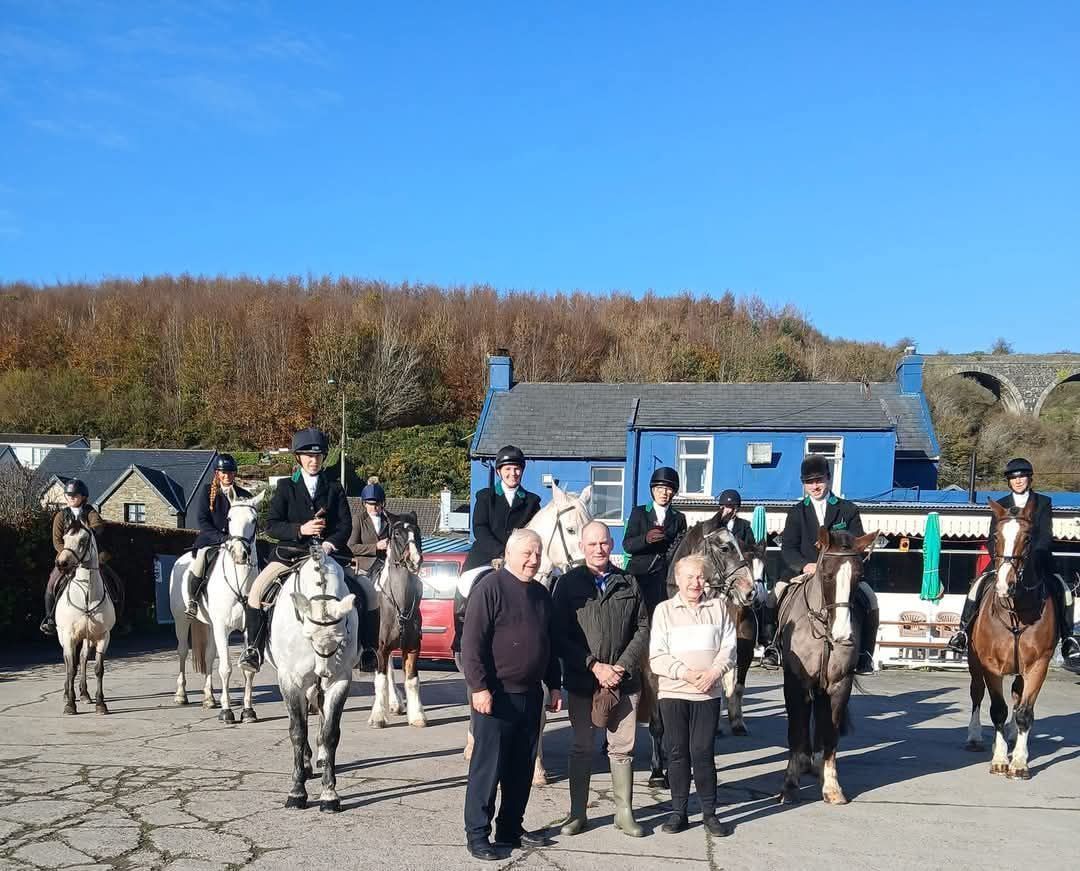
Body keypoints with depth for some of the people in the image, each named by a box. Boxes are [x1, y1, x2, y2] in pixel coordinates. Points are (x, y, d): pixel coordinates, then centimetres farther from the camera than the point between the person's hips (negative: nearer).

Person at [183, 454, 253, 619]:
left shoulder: (244, 495, 10)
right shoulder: (206, 492, 6)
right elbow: (202, 520, -3)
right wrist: (222, 537, -15)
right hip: (210, 541, -2)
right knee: (199, 566, -28)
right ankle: (191, 602, -12)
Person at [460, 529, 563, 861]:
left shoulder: (541, 594, 14)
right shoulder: (490, 588, -11)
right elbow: (472, 642, -16)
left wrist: (554, 685, 19)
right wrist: (479, 687, -20)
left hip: (531, 695, 8)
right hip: (496, 695, -8)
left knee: (522, 767, 13)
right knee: (488, 767, -2)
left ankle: (511, 828, 24)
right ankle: (477, 834, 6)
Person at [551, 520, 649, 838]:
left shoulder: (628, 583, 7)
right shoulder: (569, 583, 0)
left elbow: (642, 628, 6)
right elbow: (560, 635, -5)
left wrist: (623, 665, -7)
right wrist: (594, 666, -12)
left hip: (624, 680, 2)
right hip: (581, 681, -2)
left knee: (622, 748, 8)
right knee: (582, 748, 7)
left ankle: (624, 812, 19)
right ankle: (577, 813, 17)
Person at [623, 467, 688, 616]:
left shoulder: (679, 518, 14)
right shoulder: (639, 512, 10)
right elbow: (627, 545, 0)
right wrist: (645, 538, -19)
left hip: (665, 576, 1)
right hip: (639, 574, -1)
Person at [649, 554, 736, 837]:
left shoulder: (718, 607, 5)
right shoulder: (664, 610, 2)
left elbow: (729, 648, 3)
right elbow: (656, 656, -3)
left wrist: (714, 672, -14)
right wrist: (685, 673, -16)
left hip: (709, 692, 0)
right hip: (672, 692, 0)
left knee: (702, 752, 1)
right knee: (677, 752, 6)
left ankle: (709, 812, 12)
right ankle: (678, 811, 16)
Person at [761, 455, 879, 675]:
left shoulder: (848, 510, 10)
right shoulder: (796, 512, 11)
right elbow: (788, 548, -1)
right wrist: (806, 565, -21)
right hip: (802, 571, 1)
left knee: (869, 599, -22)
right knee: (772, 599, -20)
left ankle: (864, 654, -10)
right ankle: (773, 646, -4)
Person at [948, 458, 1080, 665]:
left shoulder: (1043, 502, 5)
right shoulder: (1001, 505, 10)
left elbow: (1046, 536, -5)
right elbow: (993, 538, 5)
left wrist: (1031, 558, -21)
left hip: (1037, 559, -1)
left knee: (1062, 590, -23)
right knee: (979, 585, -21)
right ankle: (963, 630, -13)